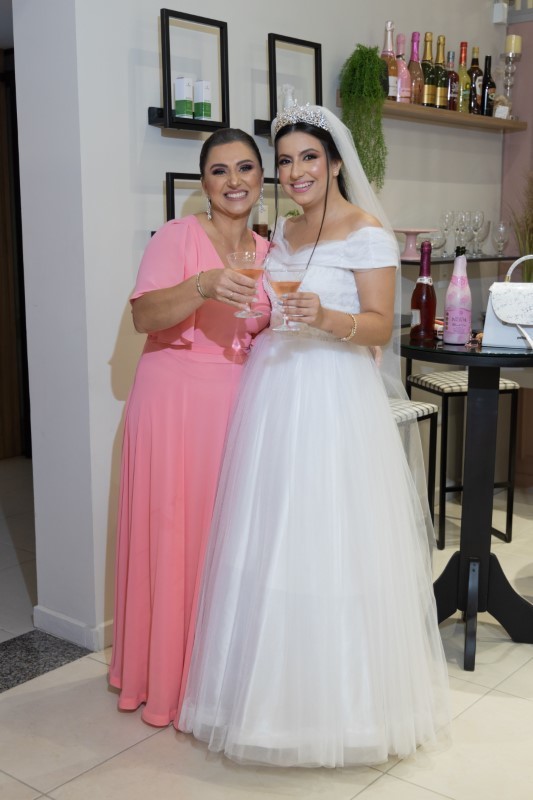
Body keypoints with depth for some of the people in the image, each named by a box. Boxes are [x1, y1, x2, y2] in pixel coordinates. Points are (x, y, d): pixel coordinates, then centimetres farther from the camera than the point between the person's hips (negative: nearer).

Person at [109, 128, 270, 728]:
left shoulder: (266, 251, 13)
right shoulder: (179, 234, -5)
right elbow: (144, 317, -17)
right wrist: (203, 286, -31)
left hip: (238, 404, 5)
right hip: (175, 401, -5)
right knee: (171, 534, 0)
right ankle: (166, 678, 17)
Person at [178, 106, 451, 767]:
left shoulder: (366, 231, -6)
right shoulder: (282, 232, 17)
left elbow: (380, 325, -12)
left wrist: (327, 319, -28)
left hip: (336, 397, -7)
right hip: (273, 393, 7)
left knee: (330, 542, -3)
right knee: (269, 545, 9)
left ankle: (342, 699, 14)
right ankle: (275, 684, 24)